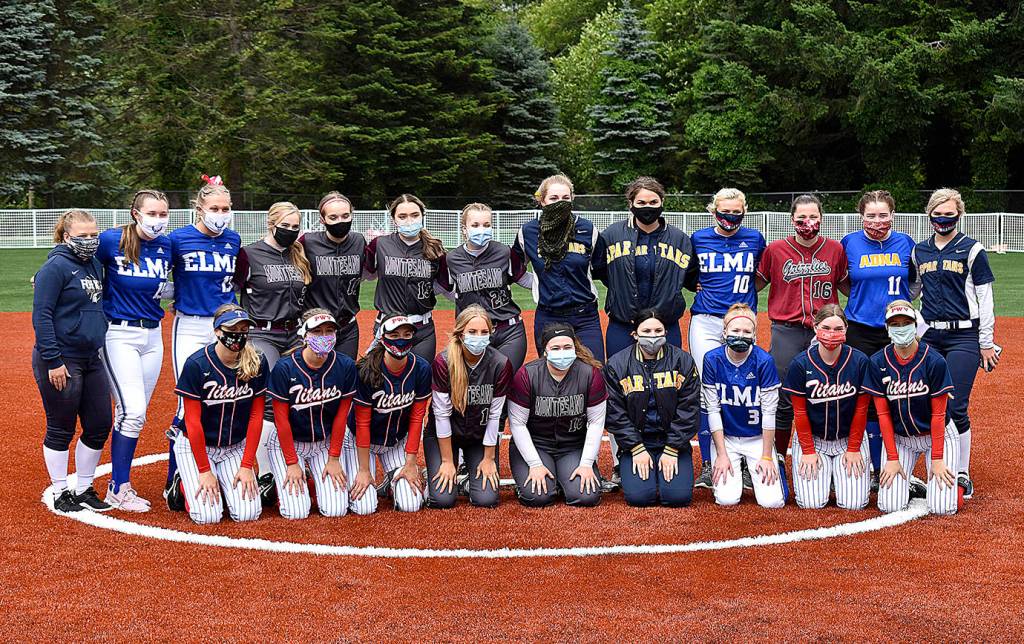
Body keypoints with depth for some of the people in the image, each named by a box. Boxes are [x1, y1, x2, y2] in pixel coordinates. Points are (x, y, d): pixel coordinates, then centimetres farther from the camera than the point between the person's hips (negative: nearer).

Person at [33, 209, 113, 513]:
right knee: (61, 430, 4)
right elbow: (41, 316, -16)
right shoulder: (55, 267, -12)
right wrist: (53, 361, -20)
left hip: (92, 359, 8)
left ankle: (83, 490, 23)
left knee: (100, 425, 9)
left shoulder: (94, 265, 11)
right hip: (61, 361, -8)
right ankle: (61, 494, 17)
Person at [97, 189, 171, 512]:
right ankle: (117, 490, -2)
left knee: (134, 413, 8)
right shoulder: (111, 240, -11)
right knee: (132, 411, -13)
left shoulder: (166, 245, 2)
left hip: (153, 336, 5)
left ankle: (120, 483, 17)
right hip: (118, 334, -5)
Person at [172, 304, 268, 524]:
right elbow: (193, 421, -16)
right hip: (195, 446, -3)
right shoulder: (196, 364, -19)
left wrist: (247, 466, -10)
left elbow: (256, 416, -6)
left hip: (235, 447, 3)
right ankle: (186, 483, 17)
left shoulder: (257, 364, -10)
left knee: (247, 513, -12)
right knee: (207, 515, -16)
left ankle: (224, 485, 21)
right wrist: (205, 471, -15)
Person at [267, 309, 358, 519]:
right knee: (296, 512, -11)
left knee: (335, 510, -7)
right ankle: (281, 481, 21)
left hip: (325, 442, 3)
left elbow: (341, 415, -5)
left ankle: (318, 478, 24)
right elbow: (281, 419, -14)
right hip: (288, 442, -2)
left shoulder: (345, 366, -13)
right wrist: (292, 463, -12)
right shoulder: (285, 368, -20)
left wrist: (333, 459, -4)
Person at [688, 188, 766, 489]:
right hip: (705, 322, 0)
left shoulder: (754, 239, 6)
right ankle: (707, 465, 3)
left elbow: (763, 276, 19)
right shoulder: (699, 239, 5)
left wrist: (746, 295, 7)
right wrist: (698, 287, 4)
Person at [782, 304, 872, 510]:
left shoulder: (860, 361, -11)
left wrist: (853, 449, -6)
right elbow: (800, 412, -6)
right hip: (811, 438, 0)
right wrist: (808, 451, -8)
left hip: (849, 438, 1)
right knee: (812, 502, -12)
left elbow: (861, 409, -5)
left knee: (853, 503, -10)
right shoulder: (800, 364, -11)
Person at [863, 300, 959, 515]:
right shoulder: (878, 363, -10)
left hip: (937, 435, -2)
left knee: (942, 508, -14)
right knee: (890, 506, -10)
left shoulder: (934, 361, -17)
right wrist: (892, 458, -10)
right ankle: (906, 480, 23)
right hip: (899, 438, 2)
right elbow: (883, 414, -7)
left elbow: (938, 414, -13)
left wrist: (937, 459, -15)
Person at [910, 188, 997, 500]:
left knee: (955, 409, -8)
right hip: (929, 337, 4)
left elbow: (985, 299, -2)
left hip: (963, 337, -4)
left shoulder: (972, 250, -1)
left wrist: (986, 343, -4)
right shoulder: (919, 251, 10)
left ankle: (962, 475, 3)